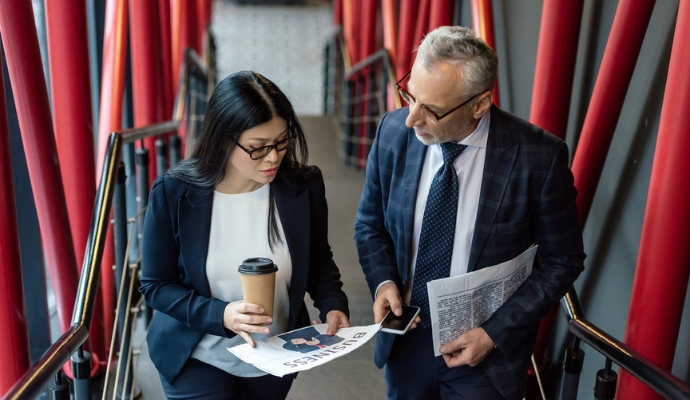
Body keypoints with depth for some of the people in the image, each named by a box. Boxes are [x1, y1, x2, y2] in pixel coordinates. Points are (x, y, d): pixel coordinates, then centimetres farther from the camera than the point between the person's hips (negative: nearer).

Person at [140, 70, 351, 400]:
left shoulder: (304, 186, -13)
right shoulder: (173, 194, -19)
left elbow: (319, 261, 2)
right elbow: (155, 286, -12)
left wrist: (333, 305, -17)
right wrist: (220, 315, -27)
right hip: (199, 360, -2)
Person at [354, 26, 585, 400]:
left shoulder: (538, 156, -21)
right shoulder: (393, 131, -12)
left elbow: (561, 260, -9)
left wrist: (495, 333, -14)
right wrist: (383, 281, -15)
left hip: (486, 349, -2)